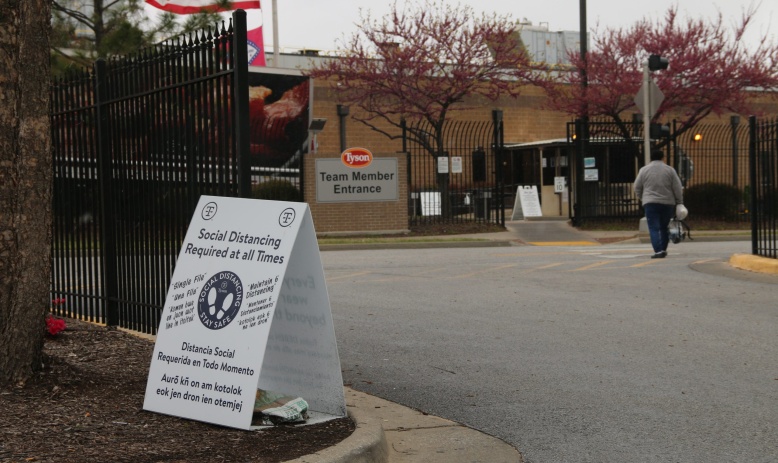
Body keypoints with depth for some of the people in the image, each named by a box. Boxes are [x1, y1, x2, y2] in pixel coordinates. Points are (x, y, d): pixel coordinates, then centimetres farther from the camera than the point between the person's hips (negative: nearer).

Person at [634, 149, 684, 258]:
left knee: (654, 228, -4)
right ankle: (663, 249, 16)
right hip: (668, 203, 2)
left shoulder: (644, 170, 2)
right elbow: (678, 189, 2)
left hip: (650, 203, -2)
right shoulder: (670, 170, 3)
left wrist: (642, 198, 23)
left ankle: (658, 250, -17)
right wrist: (679, 203, 10)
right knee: (664, 227, 15)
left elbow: (637, 188, 7)